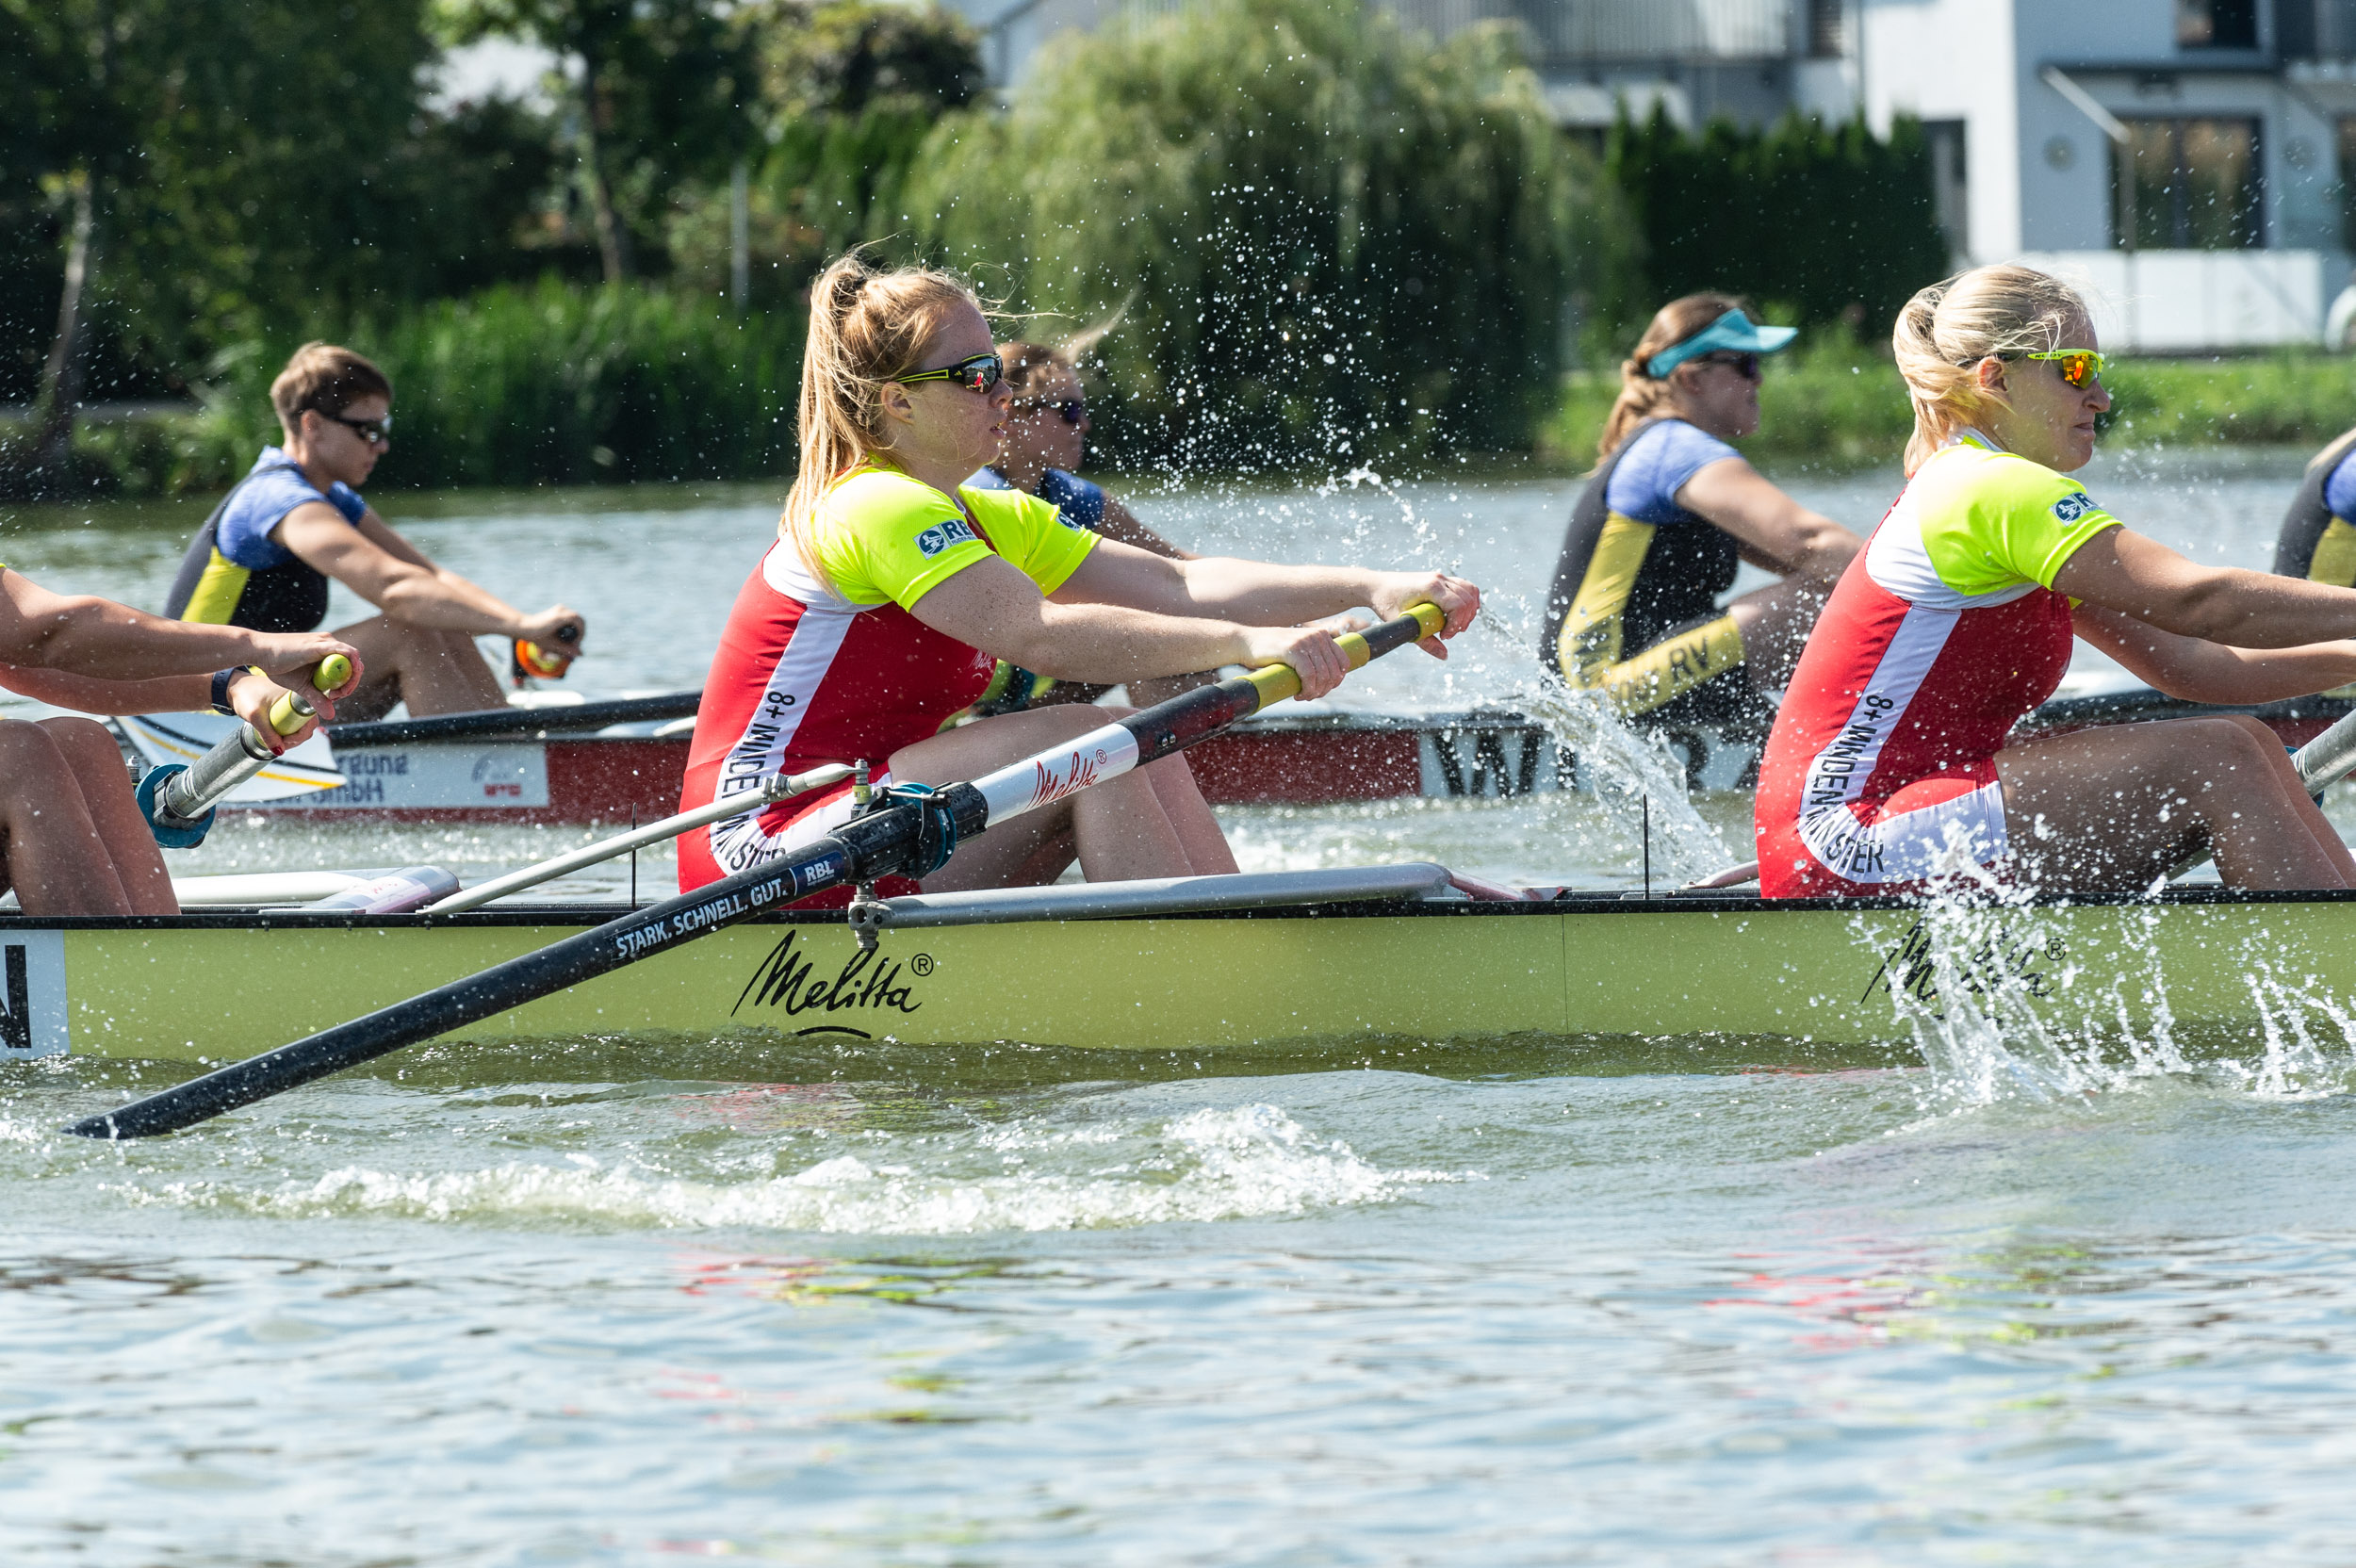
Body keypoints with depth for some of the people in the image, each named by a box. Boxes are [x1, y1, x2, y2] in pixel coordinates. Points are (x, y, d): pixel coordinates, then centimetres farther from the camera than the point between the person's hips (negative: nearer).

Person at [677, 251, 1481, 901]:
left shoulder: (993, 521, 15)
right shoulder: (879, 510, -15)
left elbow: (1182, 586, 8)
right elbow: (1043, 637, -28)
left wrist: (1374, 588, -4)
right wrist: (1245, 643, -34)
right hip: (762, 850, -10)